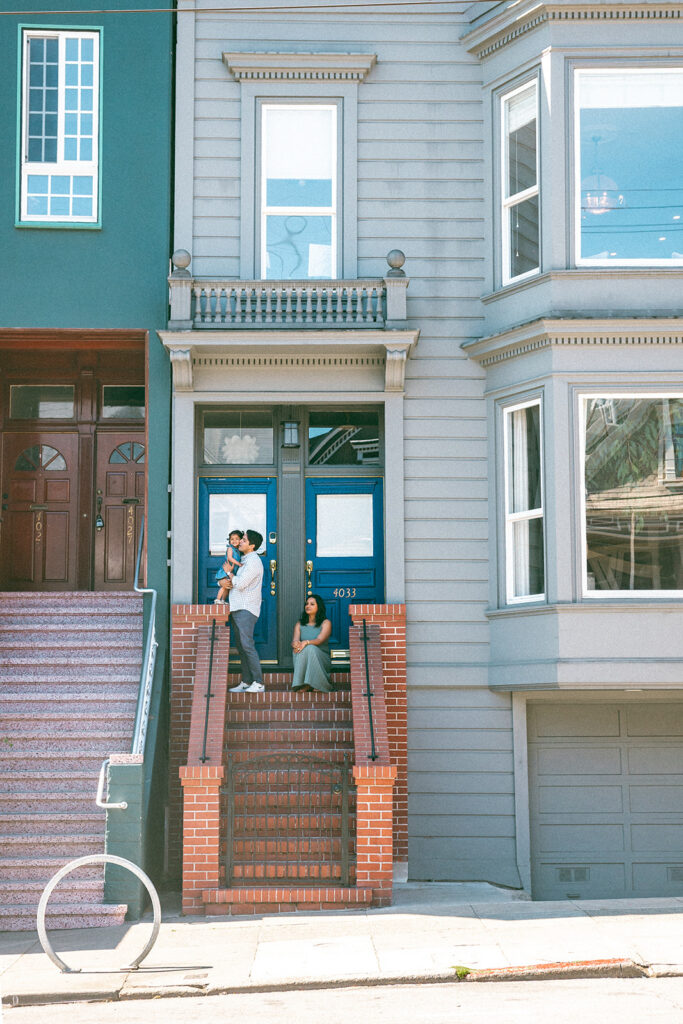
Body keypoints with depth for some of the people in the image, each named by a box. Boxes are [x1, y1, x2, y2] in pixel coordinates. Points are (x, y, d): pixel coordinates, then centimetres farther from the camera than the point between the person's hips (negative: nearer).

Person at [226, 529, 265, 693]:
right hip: (237, 609, 10)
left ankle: (258, 683, -16)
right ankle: (246, 682, 12)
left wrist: (229, 572, -1)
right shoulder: (245, 560, 19)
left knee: (247, 645, -16)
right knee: (240, 646, 9)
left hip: (246, 609, -10)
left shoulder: (253, 561, -12)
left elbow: (240, 583, -19)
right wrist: (230, 584, 0)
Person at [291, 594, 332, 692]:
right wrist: (295, 643, -27)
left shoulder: (326, 623, 3)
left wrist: (306, 642, -35)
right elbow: (294, 640, 0)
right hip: (303, 660, 3)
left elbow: (320, 640, -14)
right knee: (300, 650, -30)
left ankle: (310, 683, -36)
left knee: (310, 648, -33)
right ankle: (301, 683, -36)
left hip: (321, 659, -3)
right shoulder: (300, 624, 15)